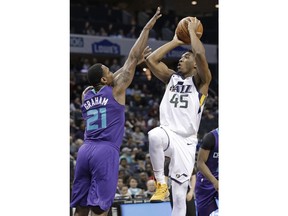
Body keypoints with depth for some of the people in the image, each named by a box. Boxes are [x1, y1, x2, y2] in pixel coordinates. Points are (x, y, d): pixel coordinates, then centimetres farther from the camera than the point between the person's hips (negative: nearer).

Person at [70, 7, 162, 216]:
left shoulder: (86, 94, 17)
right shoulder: (115, 91, 2)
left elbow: (113, 78, 34)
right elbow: (132, 58, 4)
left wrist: (137, 61, 41)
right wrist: (147, 28, 11)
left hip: (85, 150, 6)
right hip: (106, 152, -6)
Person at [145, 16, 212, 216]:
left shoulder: (201, 81, 3)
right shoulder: (172, 77, 17)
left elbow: (200, 54, -15)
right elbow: (151, 60, 7)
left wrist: (192, 31, -1)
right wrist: (175, 42, 13)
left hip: (186, 142, -2)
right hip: (168, 133, 2)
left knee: (180, 196, -4)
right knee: (154, 136, -38)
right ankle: (161, 184, -23)